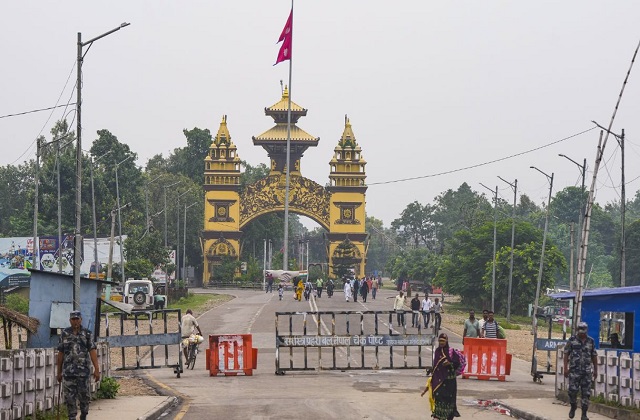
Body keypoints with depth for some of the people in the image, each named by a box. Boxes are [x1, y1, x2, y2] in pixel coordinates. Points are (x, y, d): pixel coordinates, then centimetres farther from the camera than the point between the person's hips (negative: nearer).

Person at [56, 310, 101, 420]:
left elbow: (92, 351, -4)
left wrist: (96, 369, -12)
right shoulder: (65, 334, 6)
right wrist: (59, 372, 9)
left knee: (84, 396, 4)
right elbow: (60, 353, 9)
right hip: (68, 371, 1)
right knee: (70, 397, -1)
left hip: (83, 370, -1)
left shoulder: (87, 334, 2)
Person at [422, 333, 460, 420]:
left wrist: (450, 363, -18)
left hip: (449, 378, -3)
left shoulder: (451, 352, -4)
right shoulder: (437, 351, 7)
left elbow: (457, 363, -2)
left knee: (449, 396, -2)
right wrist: (433, 374, 13)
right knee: (439, 396, -4)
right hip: (438, 378, 3)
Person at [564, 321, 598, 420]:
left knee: (586, 393, -1)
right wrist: (565, 368, -6)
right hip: (574, 370, -2)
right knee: (573, 391, -4)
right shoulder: (572, 340, 0)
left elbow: (594, 356, 12)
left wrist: (595, 370, 10)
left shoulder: (591, 341, 7)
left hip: (587, 371, 2)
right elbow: (566, 354, 0)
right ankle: (573, 408, 23)